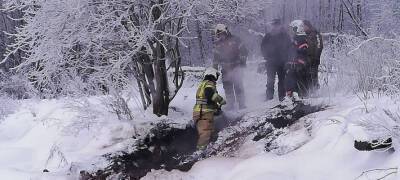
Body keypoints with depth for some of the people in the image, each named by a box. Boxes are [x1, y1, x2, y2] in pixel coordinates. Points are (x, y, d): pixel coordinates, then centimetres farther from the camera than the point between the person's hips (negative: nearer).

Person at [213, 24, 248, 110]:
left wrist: (242, 62, -10)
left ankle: (242, 105, -3)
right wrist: (214, 68, 15)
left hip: (236, 68, -4)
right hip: (225, 69, 5)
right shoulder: (218, 44, 11)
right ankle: (230, 105, 11)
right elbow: (216, 57, 19)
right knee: (227, 87, 4)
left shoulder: (234, 40, -3)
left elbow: (244, 51, -2)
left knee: (238, 86, -9)